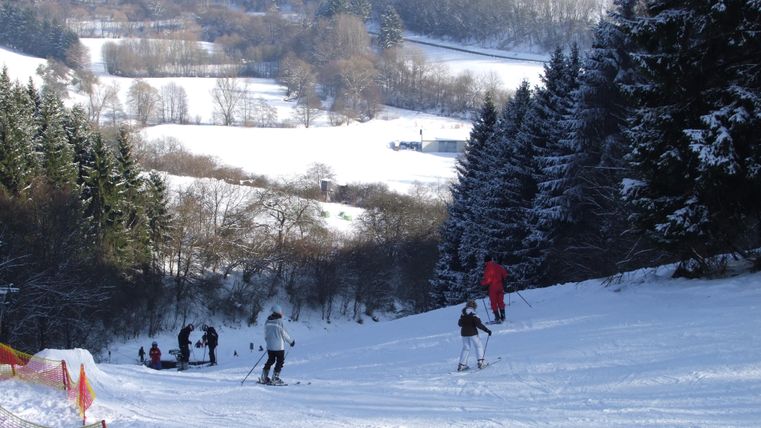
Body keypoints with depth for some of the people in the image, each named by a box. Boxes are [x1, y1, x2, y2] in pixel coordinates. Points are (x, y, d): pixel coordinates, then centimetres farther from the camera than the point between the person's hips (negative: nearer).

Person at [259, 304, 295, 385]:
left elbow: (265, 333, 12)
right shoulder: (279, 321, -15)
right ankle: (275, 378, 1)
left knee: (270, 360, 18)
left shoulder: (267, 321, 4)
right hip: (279, 346, -6)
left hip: (269, 346, 7)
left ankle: (264, 377, 16)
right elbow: (284, 333, -10)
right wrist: (291, 341, 5)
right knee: (280, 361, 4)